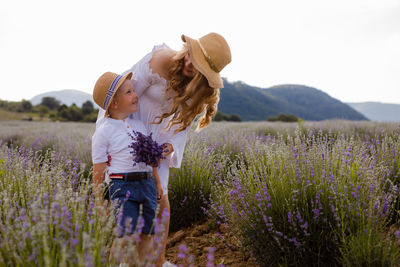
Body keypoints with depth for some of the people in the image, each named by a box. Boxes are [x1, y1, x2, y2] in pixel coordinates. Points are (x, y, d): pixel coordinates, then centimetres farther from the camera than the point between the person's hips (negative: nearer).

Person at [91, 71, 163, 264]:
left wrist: (157, 183, 23)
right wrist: (99, 204, -4)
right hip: (123, 185, -6)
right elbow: (99, 171, -4)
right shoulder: (103, 133, -5)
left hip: (147, 184, 6)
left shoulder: (139, 125, 14)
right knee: (127, 235, -11)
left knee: (146, 235, 8)